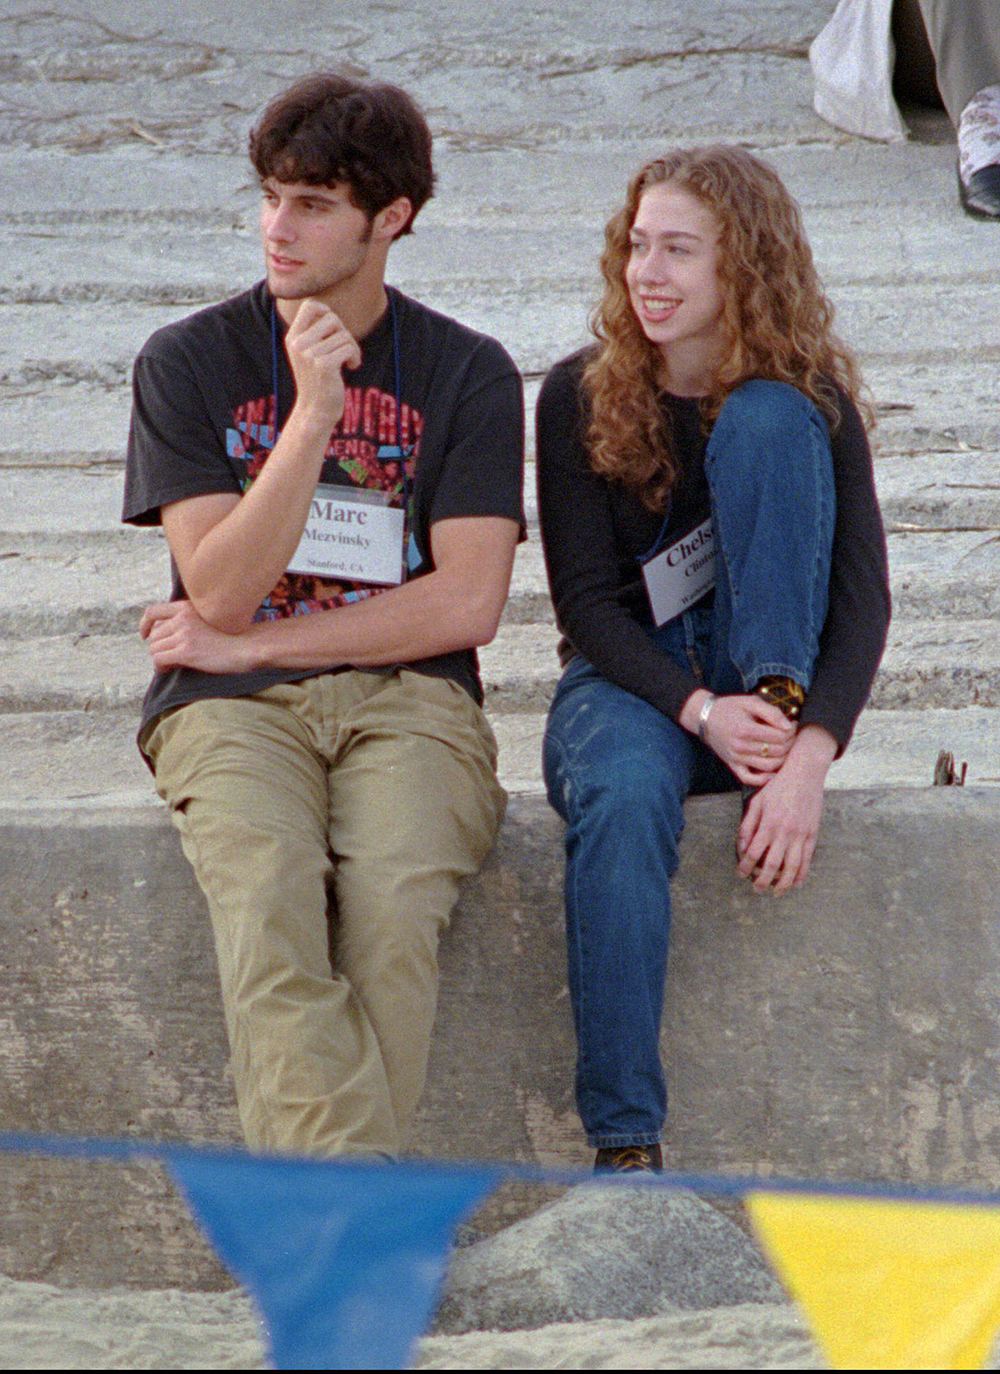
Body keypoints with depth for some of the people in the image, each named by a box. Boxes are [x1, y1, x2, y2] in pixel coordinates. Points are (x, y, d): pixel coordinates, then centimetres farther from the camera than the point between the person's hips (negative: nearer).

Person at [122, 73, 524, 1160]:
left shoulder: (468, 374, 9)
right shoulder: (187, 363, 7)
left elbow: (467, 605, 0)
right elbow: (219, 590, -3)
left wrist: (252, 644, -2)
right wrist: (311, 414, -13)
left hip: (407, 698, 0)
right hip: (230, 705, 0)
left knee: (395, 902, -32)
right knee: (267, 898, -33)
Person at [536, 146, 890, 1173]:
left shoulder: (808, 399, -3)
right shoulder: (582, 396, -3)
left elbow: (861, 596, -11)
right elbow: (586, 600, -7)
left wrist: (807, 752, -29)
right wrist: (700, 711, -24)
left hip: (768, 685, 0)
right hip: (628, 680, 0)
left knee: (767, 421, -19)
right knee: (622, 798, -39)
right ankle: (624, 1144, -39)